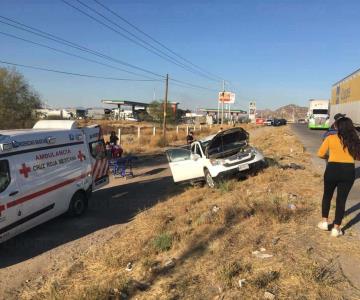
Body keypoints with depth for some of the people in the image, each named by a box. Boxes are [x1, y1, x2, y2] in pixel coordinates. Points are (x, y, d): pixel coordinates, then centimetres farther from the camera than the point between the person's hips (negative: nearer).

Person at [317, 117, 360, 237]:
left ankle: (325, 222, 26)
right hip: (348, 171, 1)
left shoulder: (330, 138, -4)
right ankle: (336, 228, 15)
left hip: (332, 170, -1)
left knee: (327, 196, 21)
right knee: (341, 199, 9)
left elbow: (320, 154, -1)